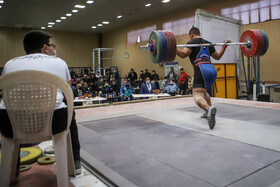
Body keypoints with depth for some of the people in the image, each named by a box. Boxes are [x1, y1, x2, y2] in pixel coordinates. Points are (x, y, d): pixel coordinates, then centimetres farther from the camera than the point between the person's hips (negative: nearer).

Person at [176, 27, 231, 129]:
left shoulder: (192, 42, 6)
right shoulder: (208, 43, 25)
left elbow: (183, 54, -13)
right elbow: (218, 56, 33)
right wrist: (225, 46, 47)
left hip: (202, 70, -7)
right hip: (212, 69, 8)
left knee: (197, 95, -15)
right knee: (202, 91, 30)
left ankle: (209, 108, -47)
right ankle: (209, 113, 30)